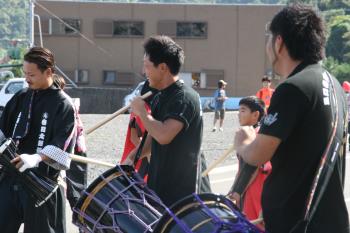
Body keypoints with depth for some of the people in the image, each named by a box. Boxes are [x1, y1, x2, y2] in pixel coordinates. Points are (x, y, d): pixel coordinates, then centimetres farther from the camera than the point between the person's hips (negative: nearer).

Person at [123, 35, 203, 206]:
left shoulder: (184, 98, -17)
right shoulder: (160, 97, 12)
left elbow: (163, 136, -29)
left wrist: (141, 112, -14)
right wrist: (132, 157, 10)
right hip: (158, 186, 9)